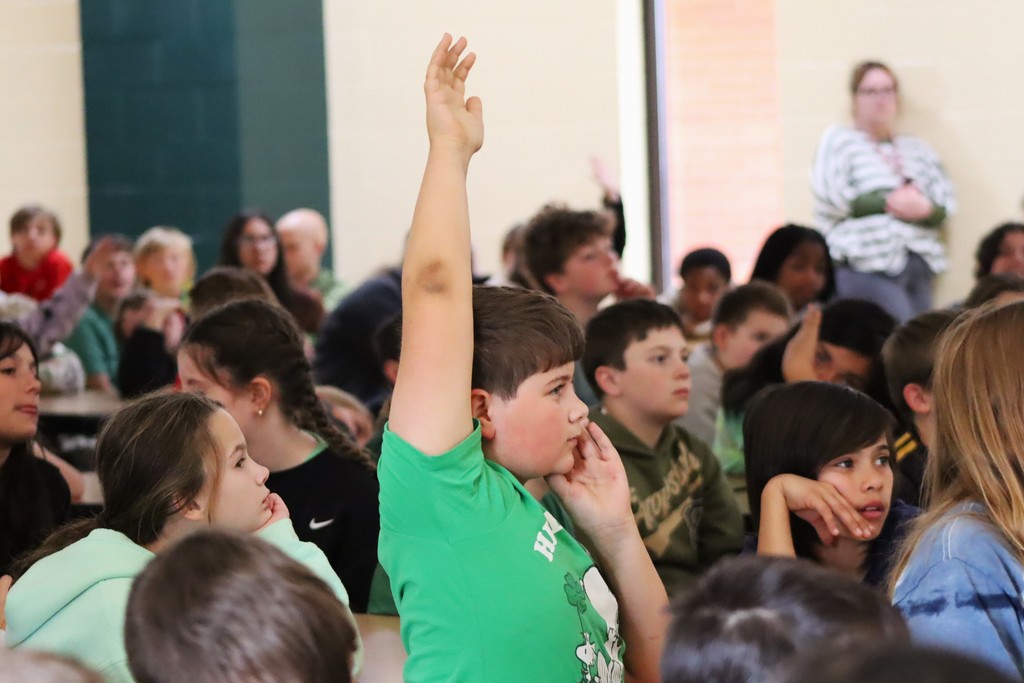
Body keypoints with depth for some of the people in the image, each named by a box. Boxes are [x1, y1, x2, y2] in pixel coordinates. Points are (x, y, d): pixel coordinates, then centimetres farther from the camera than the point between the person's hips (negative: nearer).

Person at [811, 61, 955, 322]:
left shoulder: (917, 149, 24)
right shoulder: (838, 140, 9)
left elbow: (945, 206, 15)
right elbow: (829, 198, -6)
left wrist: (925, 208, -9)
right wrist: (888, 202, -7)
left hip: (918, 265, 6)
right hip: (866, 266, -6)